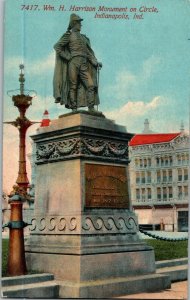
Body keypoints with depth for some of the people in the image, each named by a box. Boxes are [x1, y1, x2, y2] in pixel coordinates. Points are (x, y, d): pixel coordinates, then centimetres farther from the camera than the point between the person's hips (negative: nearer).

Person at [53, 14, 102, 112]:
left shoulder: (84, 38, 24)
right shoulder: (69, 35, 6)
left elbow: (89, 52, 21)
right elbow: (57, 47, -1)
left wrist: (96, 62, 8)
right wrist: (67, 56, -7)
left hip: (84, 64, 5)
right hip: (73, 62, -5)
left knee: (91, 85, -7)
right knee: (73, 86, -5)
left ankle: (91, 109, -6)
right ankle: (74, 108, -4)